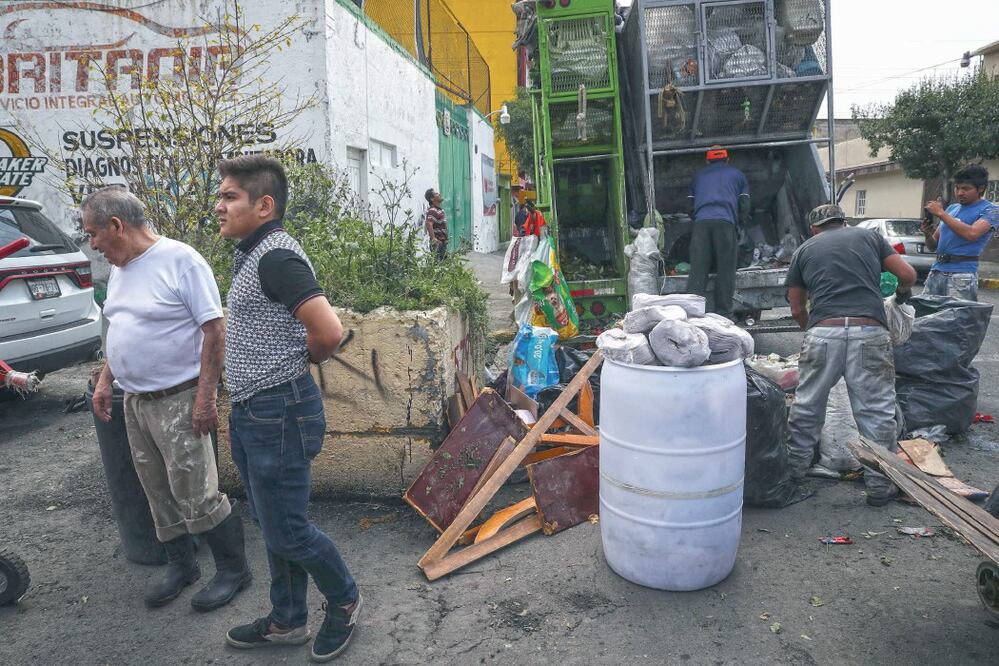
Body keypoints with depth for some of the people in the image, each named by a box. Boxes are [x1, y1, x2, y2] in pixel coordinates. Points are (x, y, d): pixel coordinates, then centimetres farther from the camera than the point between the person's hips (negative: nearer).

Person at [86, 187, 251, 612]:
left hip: (178, 400, -8)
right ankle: (180, 567, 32)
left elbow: (213, 329, -18)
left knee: (195, 495, -4)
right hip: (135, 401, 8)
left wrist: (205, 396, -21)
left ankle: (233, 569, 14)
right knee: (160, 495, 16)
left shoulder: (179, 260, -15)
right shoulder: (120, 269, 11)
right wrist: (105, 381, 15)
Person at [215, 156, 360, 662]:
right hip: (252, 412, 10)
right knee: (272, 526, 19)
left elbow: (329, 332, -30)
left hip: (279, 413, -10)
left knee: (286, 530, 4)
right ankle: (286, 621, 36)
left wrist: (299, 361, -9)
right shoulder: (250, 255, 12)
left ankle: (344, 601, 28)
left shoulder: (276, 256, -20)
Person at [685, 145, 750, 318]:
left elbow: (690, 202, 27)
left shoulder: (699, 176, 29)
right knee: (725, 270, 0)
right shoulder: (737, 174, 25)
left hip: (701, 222, 1)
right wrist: (740, 223, 35)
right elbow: (744, 205, 19)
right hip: (725, 221, -1)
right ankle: (724, 314, -3)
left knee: (697, 270, -4)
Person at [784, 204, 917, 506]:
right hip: (870, 332, 0)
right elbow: (907, 274, 13)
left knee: (807, 405, 15)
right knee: (877, 410, 8)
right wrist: (903, 292, 35)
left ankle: (796, 467, 28)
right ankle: (880, 484, 15)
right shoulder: (870, 236, 20)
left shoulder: (805, 249, 20)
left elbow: (796, 308, 20)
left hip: (823, 332, 0)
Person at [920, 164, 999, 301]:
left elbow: (972, 234, -19)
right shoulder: (951, 208, 19)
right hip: (936, 271, 6)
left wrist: (941, 213, -13)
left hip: (962, 275, -5)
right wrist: (928, 234, -3)